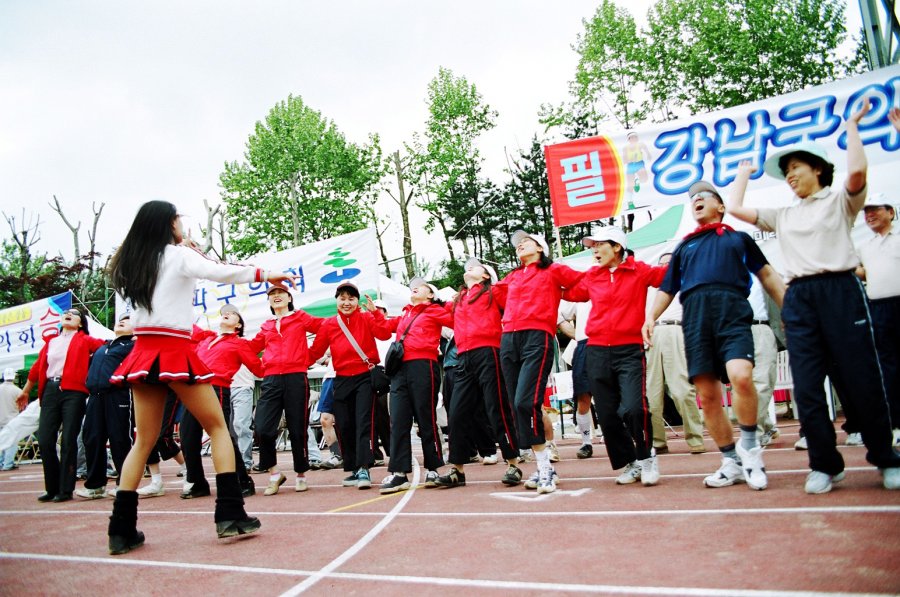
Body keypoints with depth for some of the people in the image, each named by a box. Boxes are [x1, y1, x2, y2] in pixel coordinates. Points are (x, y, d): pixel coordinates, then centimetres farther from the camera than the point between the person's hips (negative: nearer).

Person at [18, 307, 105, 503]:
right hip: (50, 390, 4)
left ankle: (66, 490, 4)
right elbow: (38, 366, 25)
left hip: (73, 392, -4)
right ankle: (52, 488, 13)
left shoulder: (84, 340, 8)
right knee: (45, 440, 0)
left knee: (68, 441, -4)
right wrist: (25, 390, 30)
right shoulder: (51, 342, 19)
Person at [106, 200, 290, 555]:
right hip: (174, 351, -6)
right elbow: (217, 272, -20)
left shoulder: (132, 263, 15)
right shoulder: (178, 254, -3)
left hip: (142, 352, 6)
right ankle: (230, 515, -2)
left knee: (144, 441, 12)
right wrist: (262, 274, -16)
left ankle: (122, 530, 8)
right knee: (217, 427, 4)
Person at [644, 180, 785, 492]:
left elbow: (767, 274, 22)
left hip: (732, 311, -3)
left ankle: (749, 445, -4)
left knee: (741, 376, -27)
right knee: (707, 395, -3)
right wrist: (651, 316, 9)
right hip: (695, 316, 3)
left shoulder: (738, 237, 24)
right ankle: (732, 463, 10)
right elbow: (668, 288, 27)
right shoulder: (685, 246, 29)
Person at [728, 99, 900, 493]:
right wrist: (744, 173, 30)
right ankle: (825, 465, 9)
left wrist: (852, 126, 2)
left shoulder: (839, 201, 10)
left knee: (860, 379, -2)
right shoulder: (782, 215, 22)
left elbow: (857, 171, -11)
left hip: (839, 290, -4)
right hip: (798, 298, 4)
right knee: (806, 386, -1)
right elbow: (735, 209, 18)